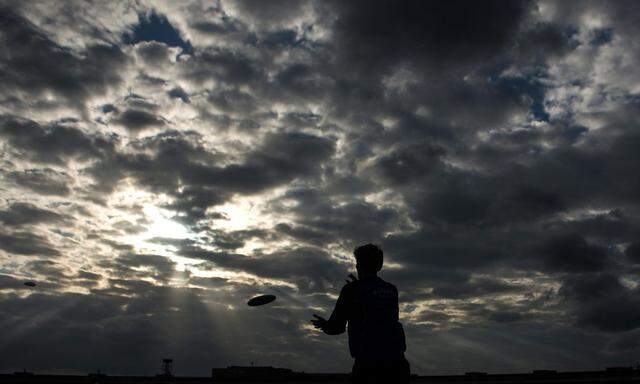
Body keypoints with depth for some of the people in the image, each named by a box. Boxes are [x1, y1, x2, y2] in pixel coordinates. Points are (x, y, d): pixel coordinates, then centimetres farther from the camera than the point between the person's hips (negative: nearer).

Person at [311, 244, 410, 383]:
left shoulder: (351, 290, -2)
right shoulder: (392, 290, 12)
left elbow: (336, 328, 2)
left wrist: (324, 325, 24)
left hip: (367, 363, -4)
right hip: (396, 361, 4)